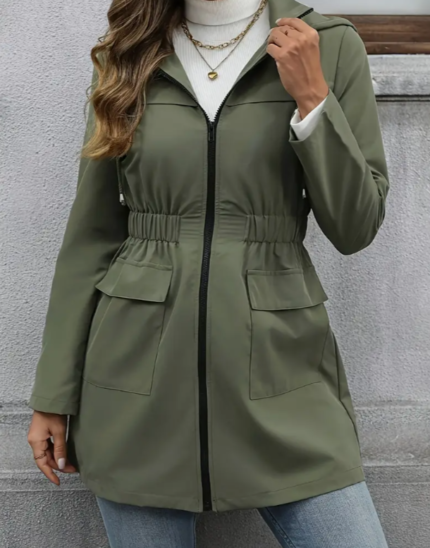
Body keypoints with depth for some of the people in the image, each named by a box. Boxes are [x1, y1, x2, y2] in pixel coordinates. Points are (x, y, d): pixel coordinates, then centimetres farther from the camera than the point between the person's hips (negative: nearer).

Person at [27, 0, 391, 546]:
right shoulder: (126, 54, 5)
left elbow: (356, 228, 1)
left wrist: (311, 98, -11)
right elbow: (91, 234, 5)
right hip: (141, 373, 1)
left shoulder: (329, 44, 2)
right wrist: (54, 396, 5)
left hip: (279, 365, 0)